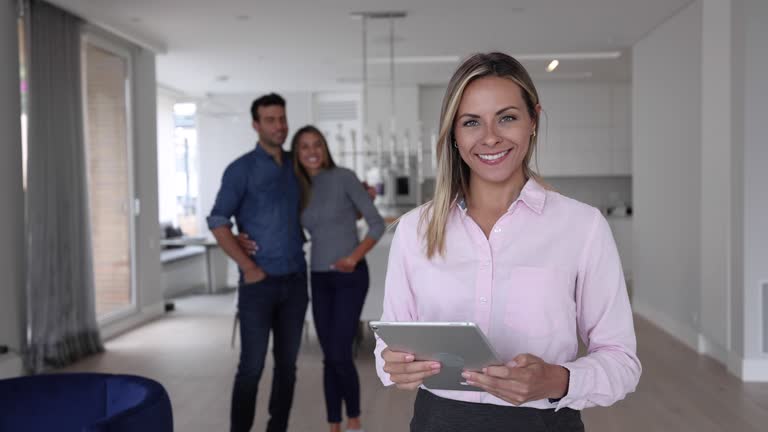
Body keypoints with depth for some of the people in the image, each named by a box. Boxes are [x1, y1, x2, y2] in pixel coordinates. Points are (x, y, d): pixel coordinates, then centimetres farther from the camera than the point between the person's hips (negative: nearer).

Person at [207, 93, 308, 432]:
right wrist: (248, 267, -14)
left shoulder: (296, 166, 10)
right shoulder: (241, 169, -5)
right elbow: (218, 222, -9)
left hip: (295, 281, 5)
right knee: (252, 367, -2)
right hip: (259, 283, -5)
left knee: (287, 363, 10)